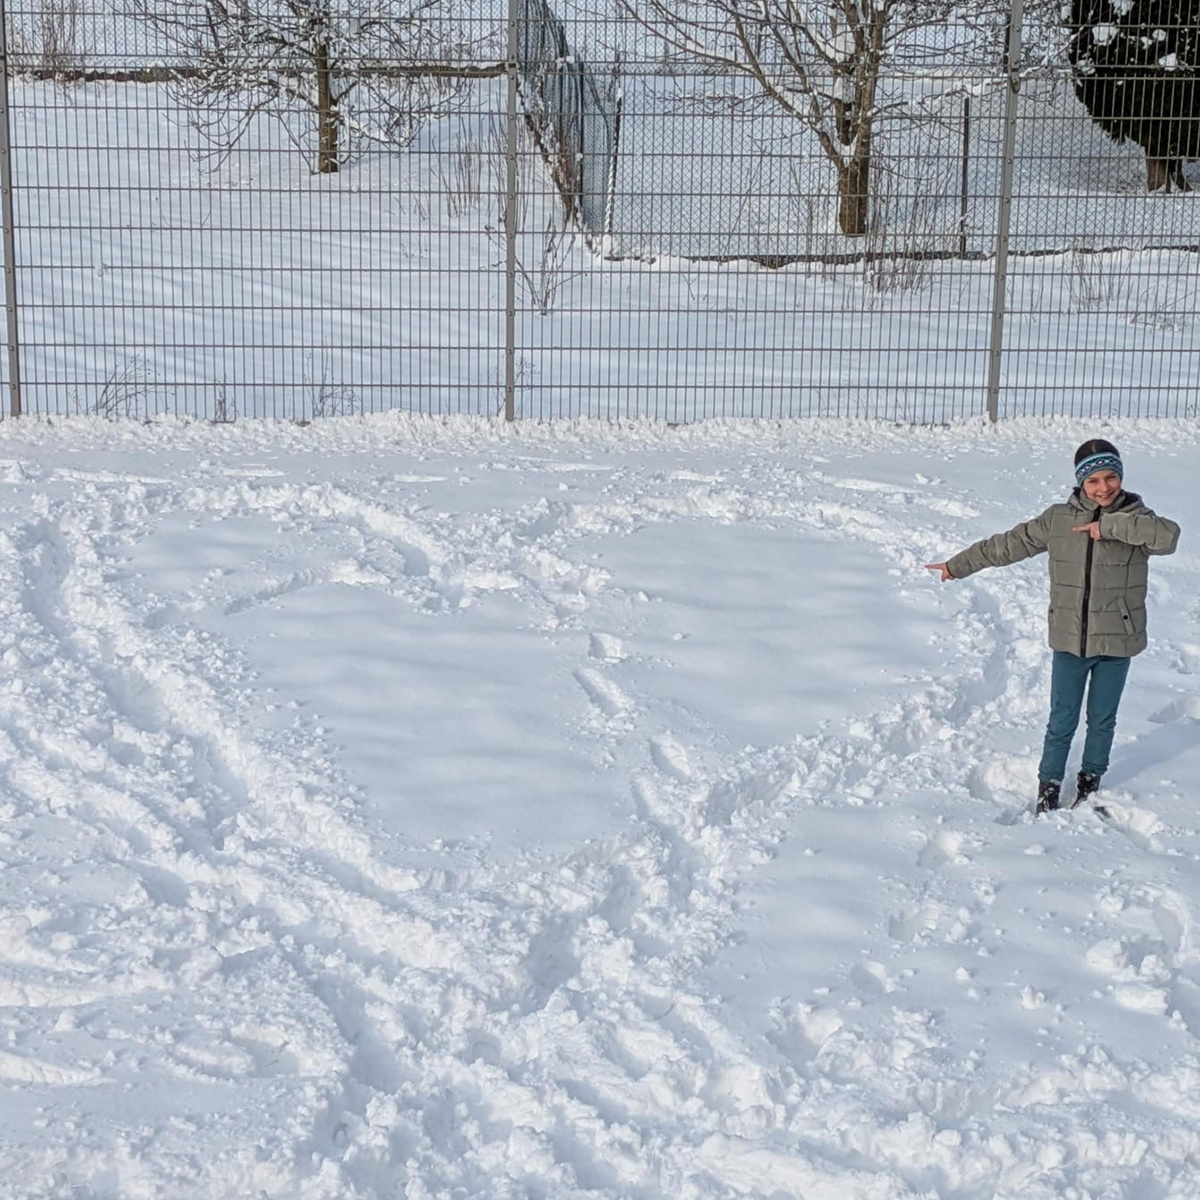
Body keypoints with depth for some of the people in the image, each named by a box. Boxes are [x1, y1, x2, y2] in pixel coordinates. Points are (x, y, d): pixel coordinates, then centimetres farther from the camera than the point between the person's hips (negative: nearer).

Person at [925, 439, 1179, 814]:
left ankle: (1090, 783, 34)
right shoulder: (1058, 519, -2)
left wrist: (1110, 525, -28)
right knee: (1062, 722, 6)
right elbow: (1009, 544, 6)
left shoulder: (1134, 519, -7)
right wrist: (957, 565, 11)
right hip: (1070, 640, 1)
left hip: (1116, 642, -1)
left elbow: (1168, 536, -29)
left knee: (1102, 721, 15)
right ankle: (1048, 787, 22)